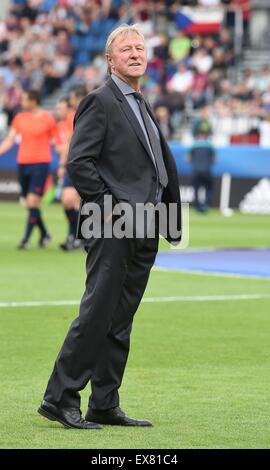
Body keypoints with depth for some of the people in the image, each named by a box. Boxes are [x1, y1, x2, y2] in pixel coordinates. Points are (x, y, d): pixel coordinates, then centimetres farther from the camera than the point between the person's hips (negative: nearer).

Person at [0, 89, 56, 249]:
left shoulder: (48, 118, -3)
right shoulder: (20, 118, 9)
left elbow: (54, 140, 5)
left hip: (40, 163, -5)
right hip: (23, 163, 5)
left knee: (33, 202, -12)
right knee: (30, 203, 8)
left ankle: (26, 238, -8)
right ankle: (44, 234, 25)